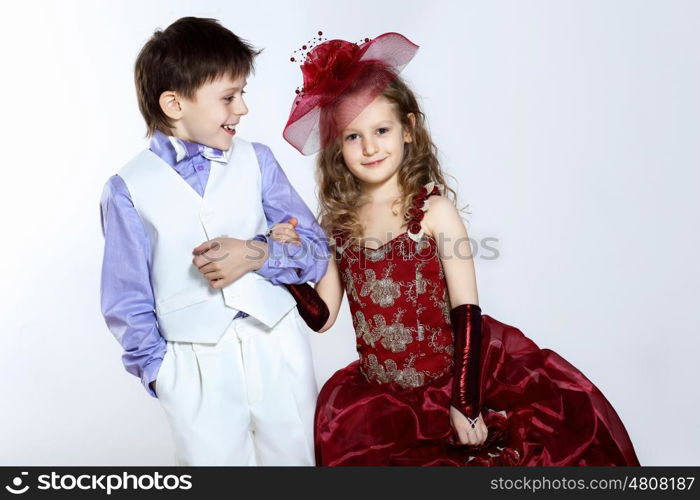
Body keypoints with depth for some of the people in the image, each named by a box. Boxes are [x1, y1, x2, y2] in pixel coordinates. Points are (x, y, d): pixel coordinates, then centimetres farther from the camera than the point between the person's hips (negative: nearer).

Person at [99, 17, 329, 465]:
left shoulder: (257, 161, 0)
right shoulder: (129, 189, -4)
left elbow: (317, 252, 2)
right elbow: (128, 299, 3)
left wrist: (257, 253, -15)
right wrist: (157, 368, 0)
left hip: (277, 345, 2)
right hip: (194, 366, -2)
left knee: (295, 457, 16)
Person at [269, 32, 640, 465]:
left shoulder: (434, 209, -11)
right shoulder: (338, 221, 1)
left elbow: (467, 314, -12)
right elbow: (323, 316, 3)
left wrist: (466, 404, -13)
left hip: (449, 378, -3)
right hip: (380, 395, 4)